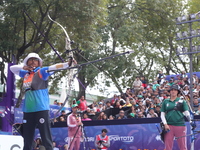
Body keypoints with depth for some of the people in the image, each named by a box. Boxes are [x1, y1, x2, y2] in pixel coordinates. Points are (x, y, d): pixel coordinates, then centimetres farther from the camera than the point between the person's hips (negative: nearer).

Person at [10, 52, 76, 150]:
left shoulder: (41, 71, 3)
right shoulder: (25, 73, 18)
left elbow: (54, 67, -11)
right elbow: (12, 68, 29)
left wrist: (68, 63, -26)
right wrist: (23, 67, 10)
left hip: (41, 109, -6)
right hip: (28, 110, 6)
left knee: (46, 138, -9)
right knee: (27, 140, 11)